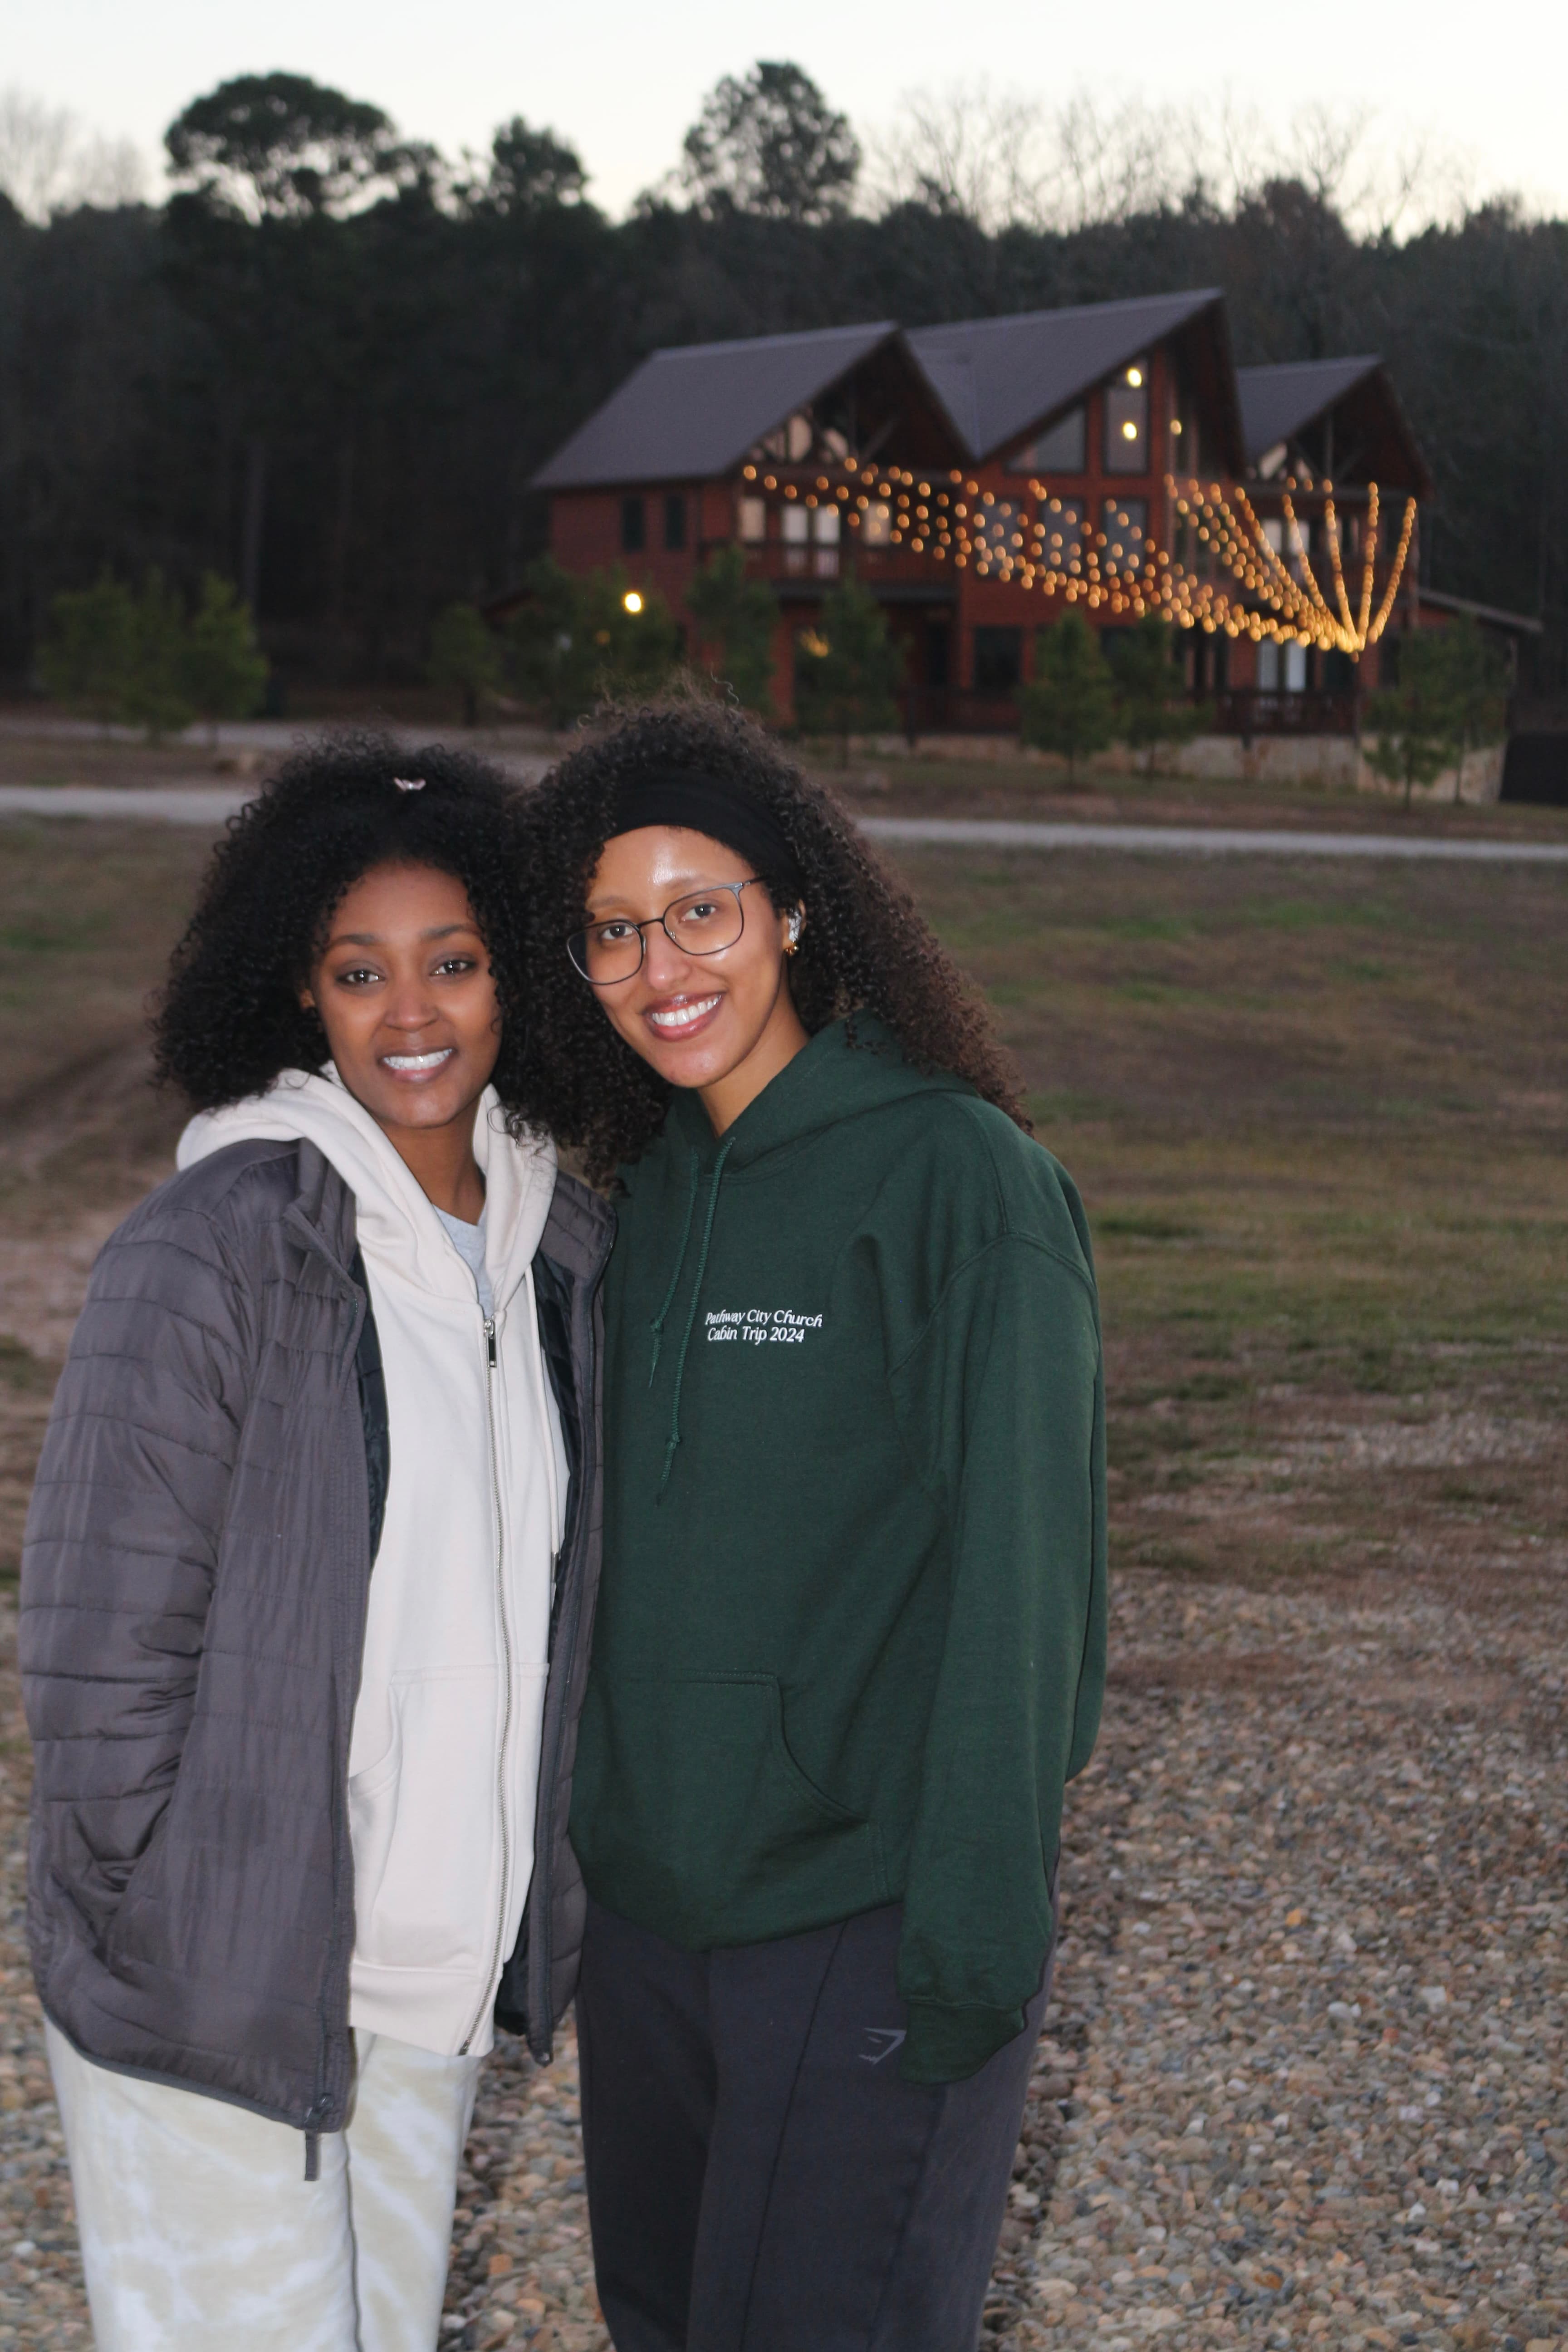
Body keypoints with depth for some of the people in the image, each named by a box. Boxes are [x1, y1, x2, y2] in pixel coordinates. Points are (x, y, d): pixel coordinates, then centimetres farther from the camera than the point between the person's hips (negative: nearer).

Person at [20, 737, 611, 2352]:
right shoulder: (213, 1251, -16)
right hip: (207, 1997, -6)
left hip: (438, 1980, 6)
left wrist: (519, 1909, 11)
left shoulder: (562, 1249, 5)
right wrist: (177, 1947, -12)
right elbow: (101, 1654, -14)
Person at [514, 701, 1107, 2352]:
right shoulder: (657, 1189, 8)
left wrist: (976, 1940, -17)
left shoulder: (959, 1178, -14)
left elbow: (1014, 1576, -16)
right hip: (649, 1902, 7)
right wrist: (594, 1844, 14)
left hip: (865, 1926, -7)